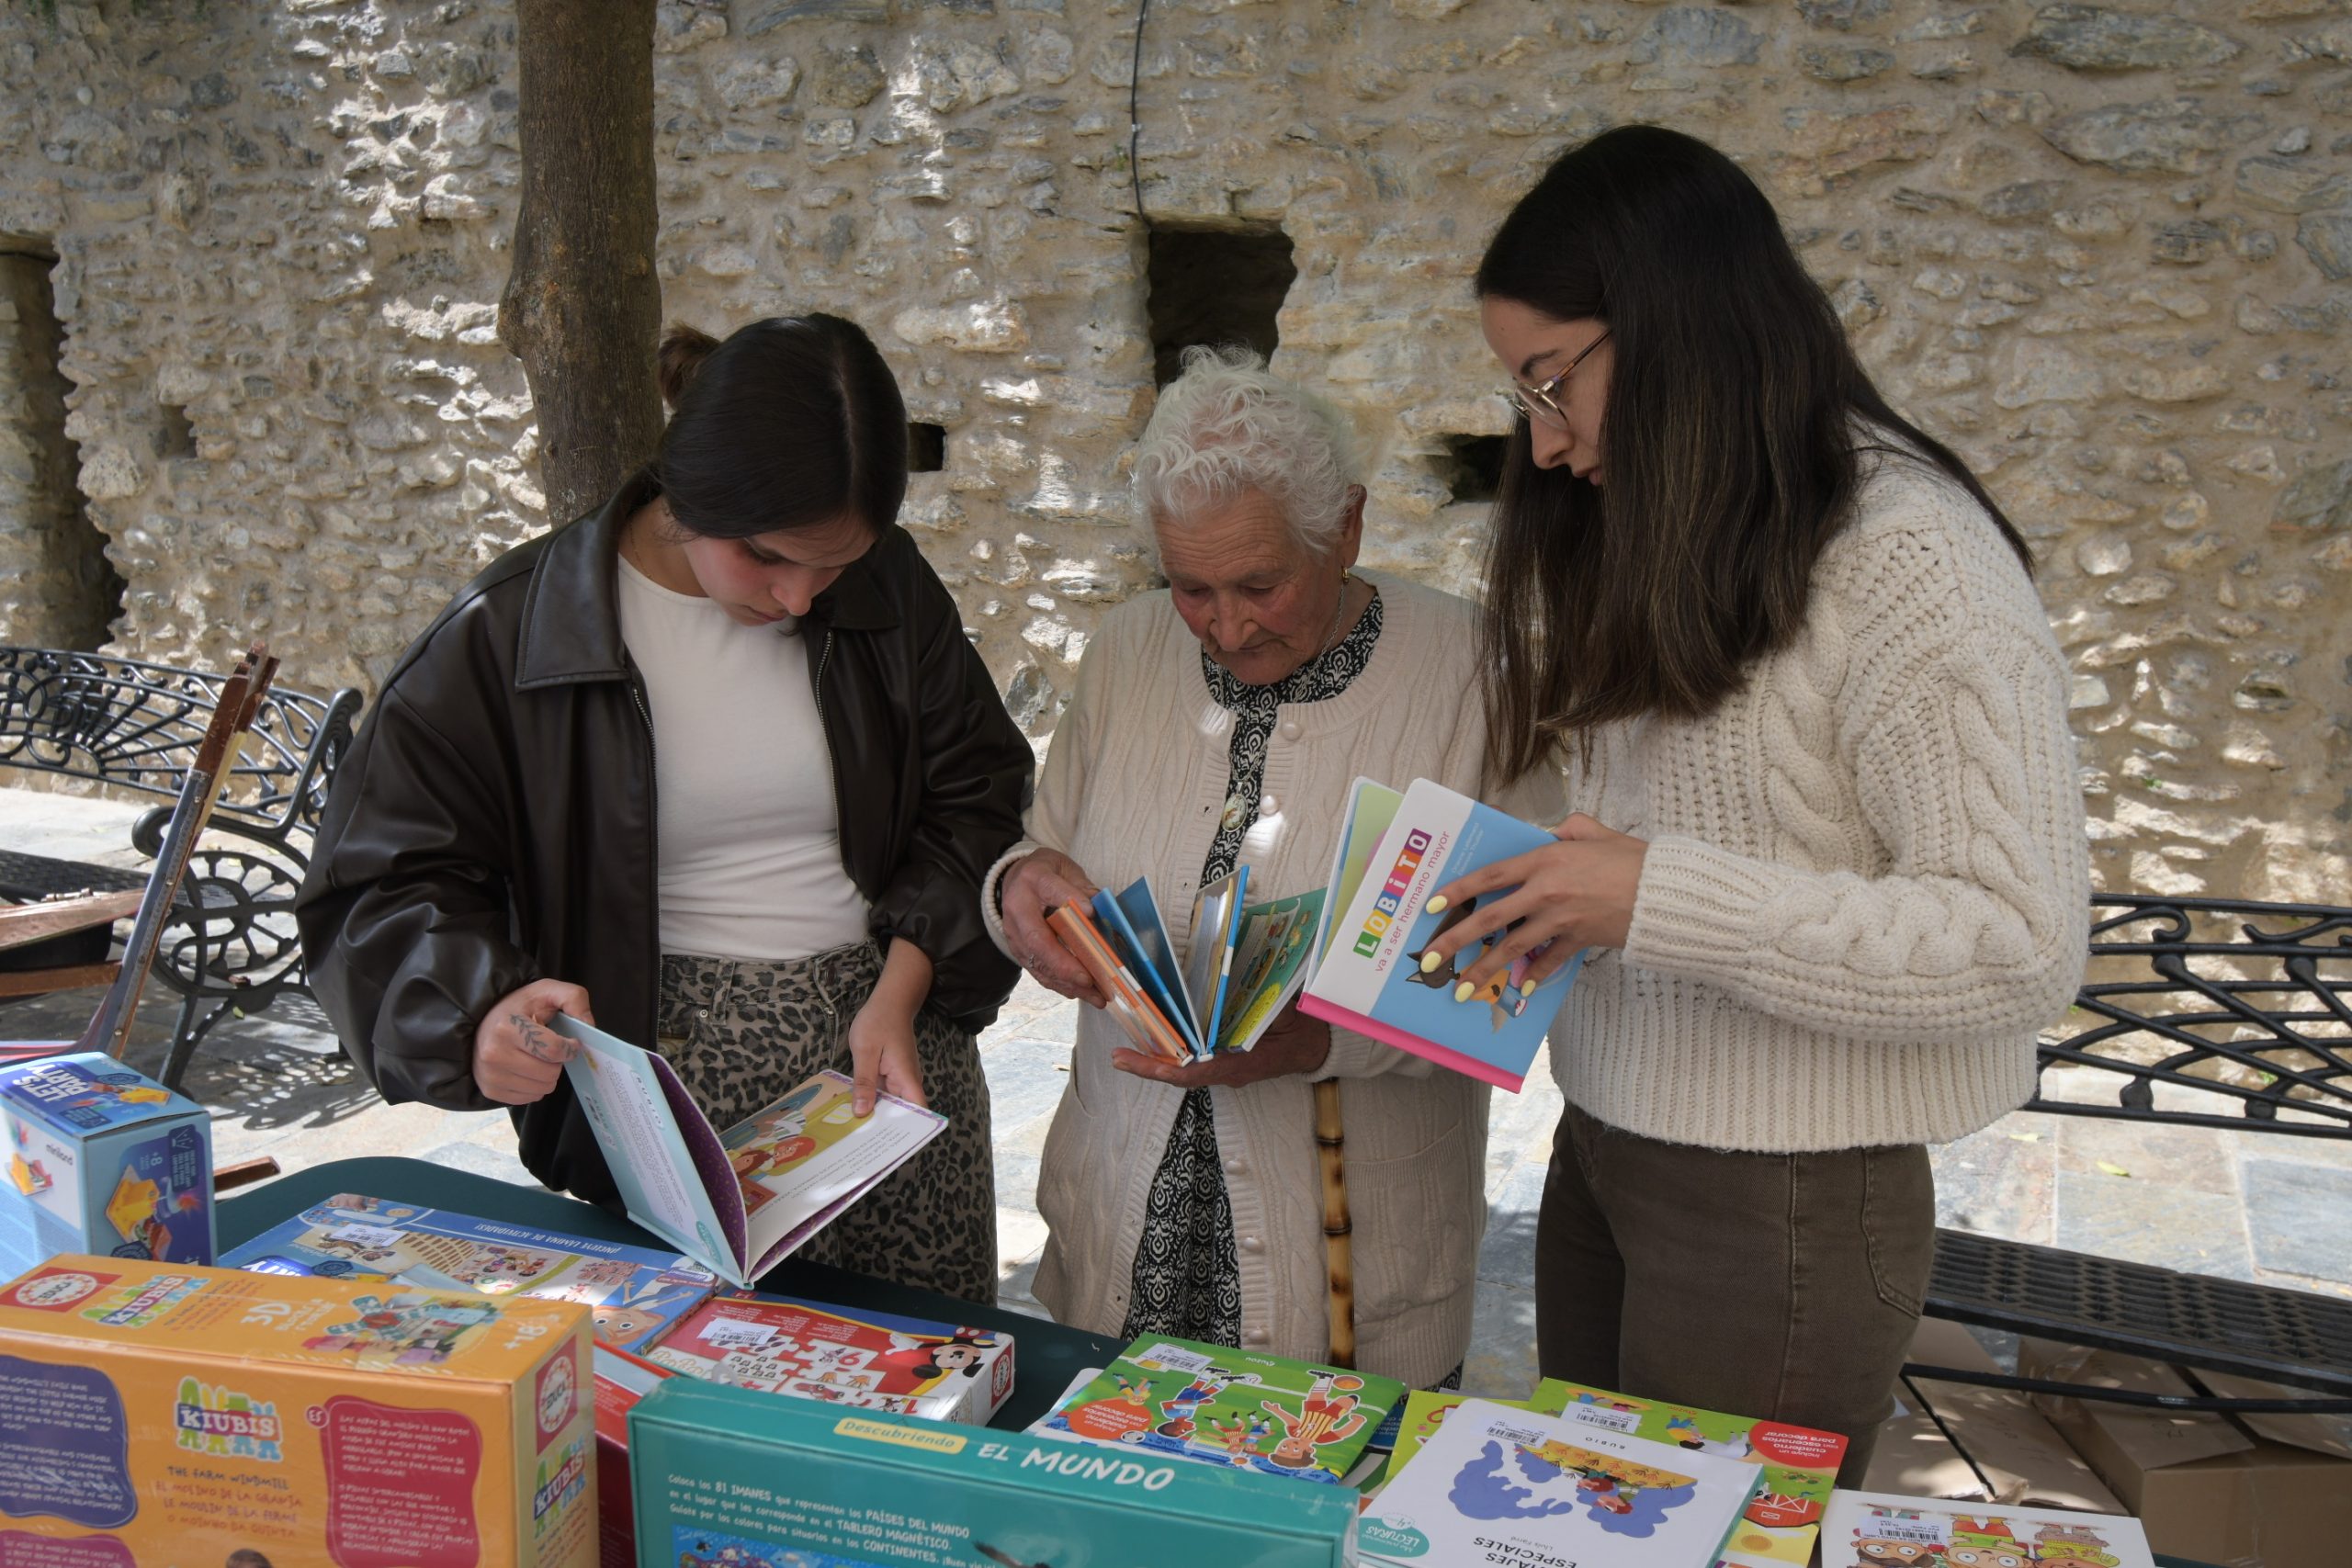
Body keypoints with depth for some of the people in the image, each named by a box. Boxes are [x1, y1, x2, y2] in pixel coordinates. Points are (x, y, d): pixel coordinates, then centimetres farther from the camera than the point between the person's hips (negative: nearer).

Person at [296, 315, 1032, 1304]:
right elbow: (385, 884, -5)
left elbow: (974, 795, 7)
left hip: (893, 1047, 3)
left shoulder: (885, 588, 1)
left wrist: (902, 992, -6)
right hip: (668, 1085, -2)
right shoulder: (515, 630, -7)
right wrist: (483, 1009, -25)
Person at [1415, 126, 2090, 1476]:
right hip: (1601, 1150, 8)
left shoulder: (1911, 566, -18)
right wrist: (1551, 900, -5)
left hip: (1779, 1205, -7)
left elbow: (2023, 944, -22)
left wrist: (1656, 899, -25)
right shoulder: (1662, 542, 9)